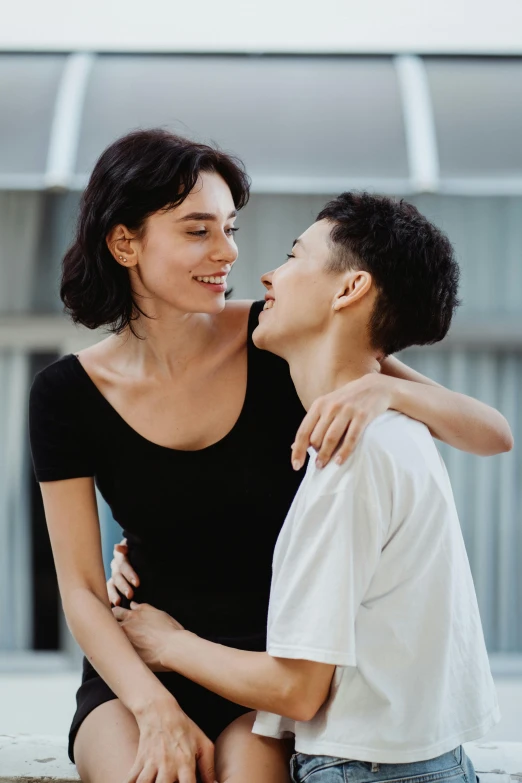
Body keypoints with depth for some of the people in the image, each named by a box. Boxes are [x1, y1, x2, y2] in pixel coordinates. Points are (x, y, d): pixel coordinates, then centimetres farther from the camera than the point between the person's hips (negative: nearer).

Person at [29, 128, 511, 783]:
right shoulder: (69, 394, -5)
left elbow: (494, 435, -11)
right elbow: (80, 588, -3)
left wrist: (386, 389, -30)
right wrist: (156, 709, -18)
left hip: (275, 657, -1)